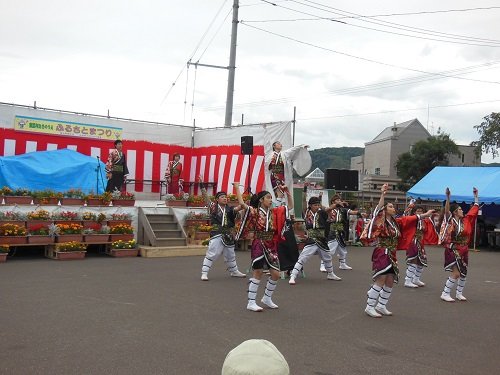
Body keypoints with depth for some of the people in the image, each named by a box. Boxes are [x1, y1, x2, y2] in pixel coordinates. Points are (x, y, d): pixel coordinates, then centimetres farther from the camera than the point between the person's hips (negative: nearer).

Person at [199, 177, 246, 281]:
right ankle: (204, 273, -3)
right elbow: (205, 196, -9)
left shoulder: (229, 209, 7)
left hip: (228, 235, 5)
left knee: (230, 255, 19)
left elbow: (237, 208, -9)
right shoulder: (213, 207, -1)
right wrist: (202, 186, -18)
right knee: (211, 253, -9)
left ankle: (234, 271, 35)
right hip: (216, 234, -4)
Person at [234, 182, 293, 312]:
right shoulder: (255, 212, -7)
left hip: (271, 247, 6)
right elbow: (241, 203, -21)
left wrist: (288, 193, 8)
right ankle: (251, 303, 6)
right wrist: (237, 188, -14)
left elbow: (290, 206, 16)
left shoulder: (274, 212, 9)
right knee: (258, 273, -3)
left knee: (275, 274, 5)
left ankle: (267, 298, 26)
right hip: (259, 246, -6)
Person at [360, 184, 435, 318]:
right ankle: (369, 307, -5)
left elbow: (412, 219, 19)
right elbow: (378, 209, -26)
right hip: (382, 254, -7)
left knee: (390, 281, 7)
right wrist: (382, 194, -33)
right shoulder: (381, 221, -8)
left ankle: (381, 306, 19)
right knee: (381, 280, -12)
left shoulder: (396, 222, 11)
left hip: (392, 256, 8)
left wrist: (426, 214, 22)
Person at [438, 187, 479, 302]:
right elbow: (446, 210, -28)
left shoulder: (465, 220, 7)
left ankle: (459, 293, 29)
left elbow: (474, 209, 15)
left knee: (463, 273, 13)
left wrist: (476, 196, 15)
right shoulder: (450, 221, -10)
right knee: (456, 273, -13)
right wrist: (448, 198, -40)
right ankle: (445, 294, -4)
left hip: (463, 250, 7)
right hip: (453, 250, -7)